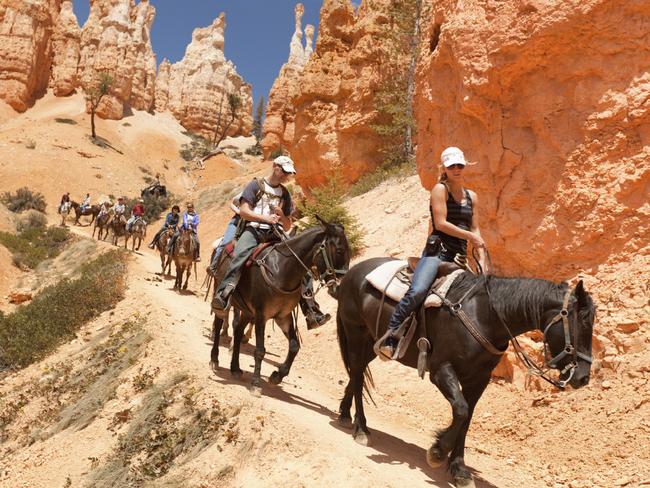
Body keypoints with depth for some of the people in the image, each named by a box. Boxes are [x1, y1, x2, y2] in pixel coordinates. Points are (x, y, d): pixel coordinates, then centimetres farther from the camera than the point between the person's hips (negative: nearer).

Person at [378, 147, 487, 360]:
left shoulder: (472, 197, 19)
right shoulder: (440, 189, 0)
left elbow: (475, 230, 18)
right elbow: (440, 223, -11)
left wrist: (482, 259, 8)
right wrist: (469, 236, -7)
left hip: (459, 256, 7)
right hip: (437, 251, -7)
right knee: (417, 291, -30)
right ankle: (389, 338, -24)